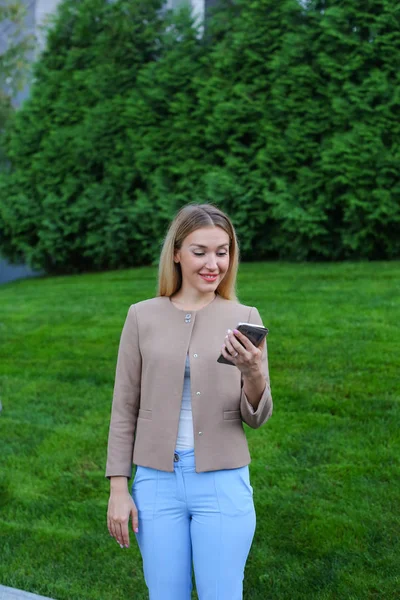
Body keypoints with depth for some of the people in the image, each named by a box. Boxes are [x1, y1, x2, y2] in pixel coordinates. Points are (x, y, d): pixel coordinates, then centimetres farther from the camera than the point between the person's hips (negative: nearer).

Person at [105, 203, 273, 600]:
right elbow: (124, 408, 4)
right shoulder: (143, 316, 0)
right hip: (156, 482, 1)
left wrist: (255, 376, -22)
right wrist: (118, 489, 1)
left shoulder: (244, 318, 0)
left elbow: (256, 418, -1)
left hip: (222, 483, 0)